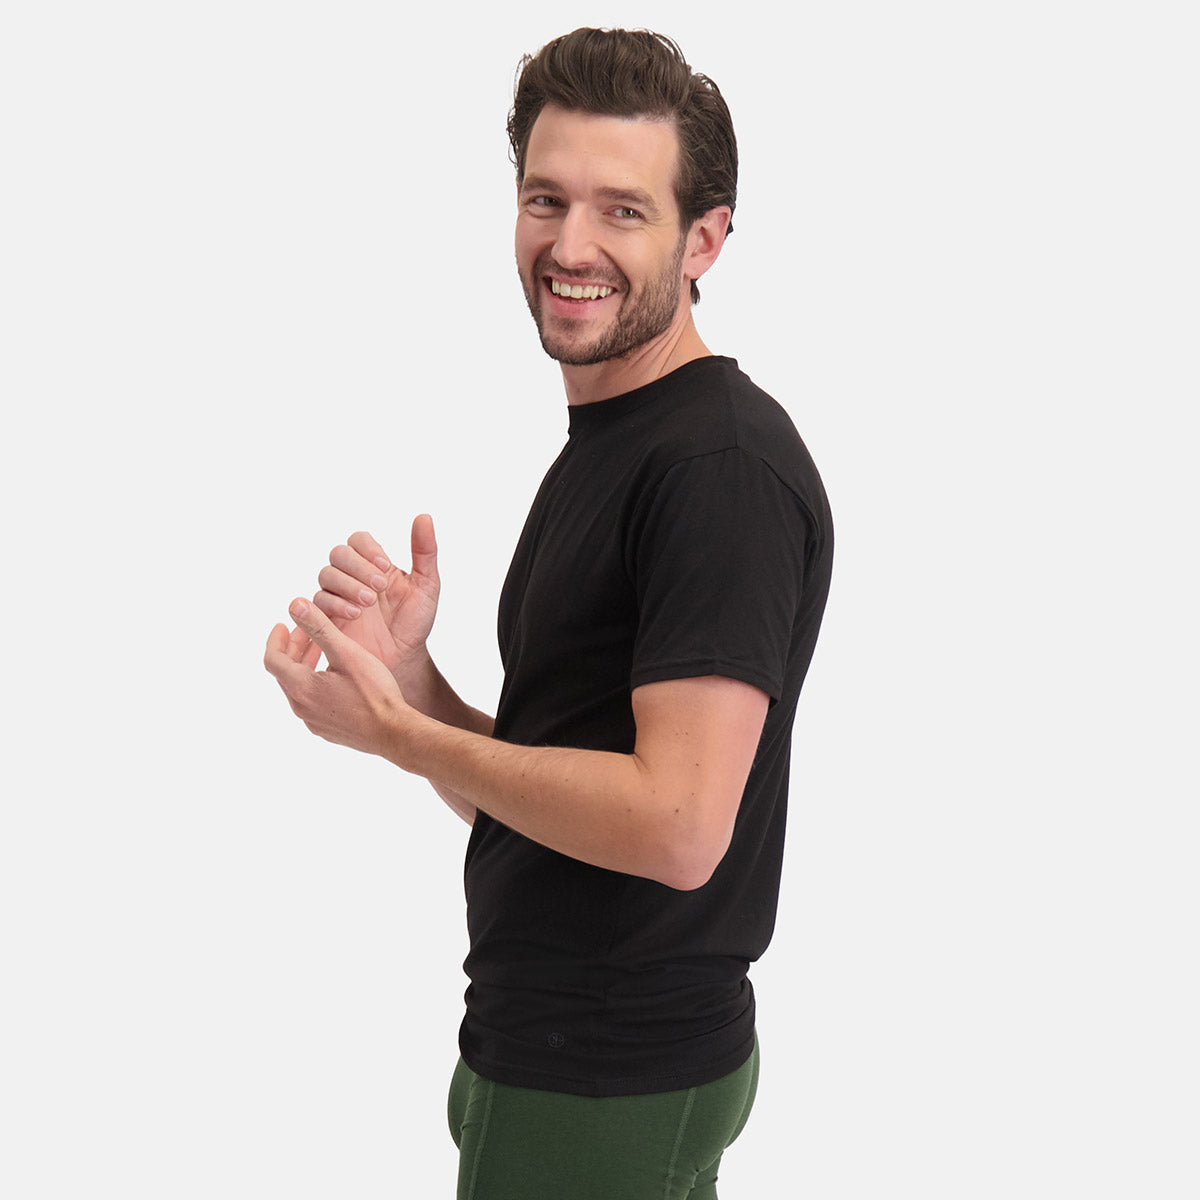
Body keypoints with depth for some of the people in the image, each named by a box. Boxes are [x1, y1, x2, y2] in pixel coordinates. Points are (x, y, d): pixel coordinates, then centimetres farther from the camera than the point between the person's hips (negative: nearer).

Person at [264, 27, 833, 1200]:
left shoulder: (726, 466, -19)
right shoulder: (598, 447, 11)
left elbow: (676, 825, -27)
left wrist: (393, 730, -17)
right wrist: (408, 675, -6)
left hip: (613, 1095, -9)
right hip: (548, 1055, 9)